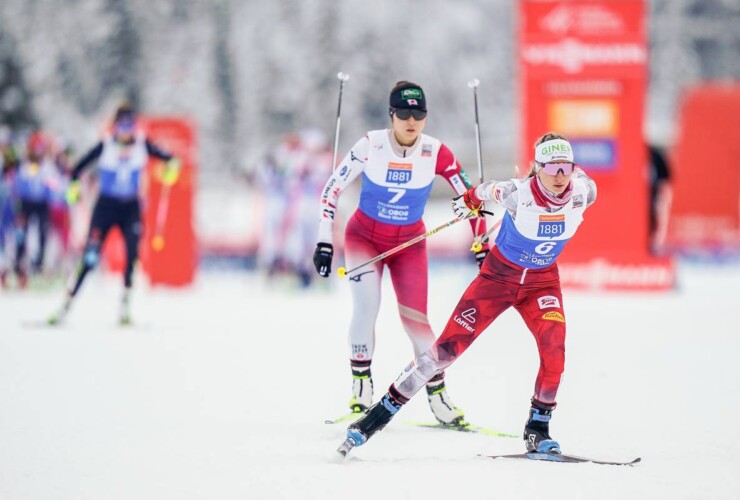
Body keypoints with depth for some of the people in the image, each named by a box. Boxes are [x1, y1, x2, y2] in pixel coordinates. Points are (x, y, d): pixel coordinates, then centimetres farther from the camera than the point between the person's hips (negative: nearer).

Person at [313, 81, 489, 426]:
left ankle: (438, 396, 9)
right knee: (366, 306, -22)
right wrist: (324, 242, -15)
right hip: (364, 237, -1)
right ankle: (361, 385, -9)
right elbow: (332, 189, -12)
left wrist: (483, 247, -9)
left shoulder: (435, 153, -17)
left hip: (409, 244, 1)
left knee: (415, 320, -5)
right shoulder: (370, 146, -19)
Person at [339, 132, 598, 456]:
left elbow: (579, 175, 4)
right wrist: (469, 201, 15)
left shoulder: (584, 193, -20)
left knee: (554, 349, -21)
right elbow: (488, 190, -5)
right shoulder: (517, 193, -28)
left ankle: (538, 428, -1)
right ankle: (382, 412, 2)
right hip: (499, 275, -2)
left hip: (542, 281, 2)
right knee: (448, 347, -7)